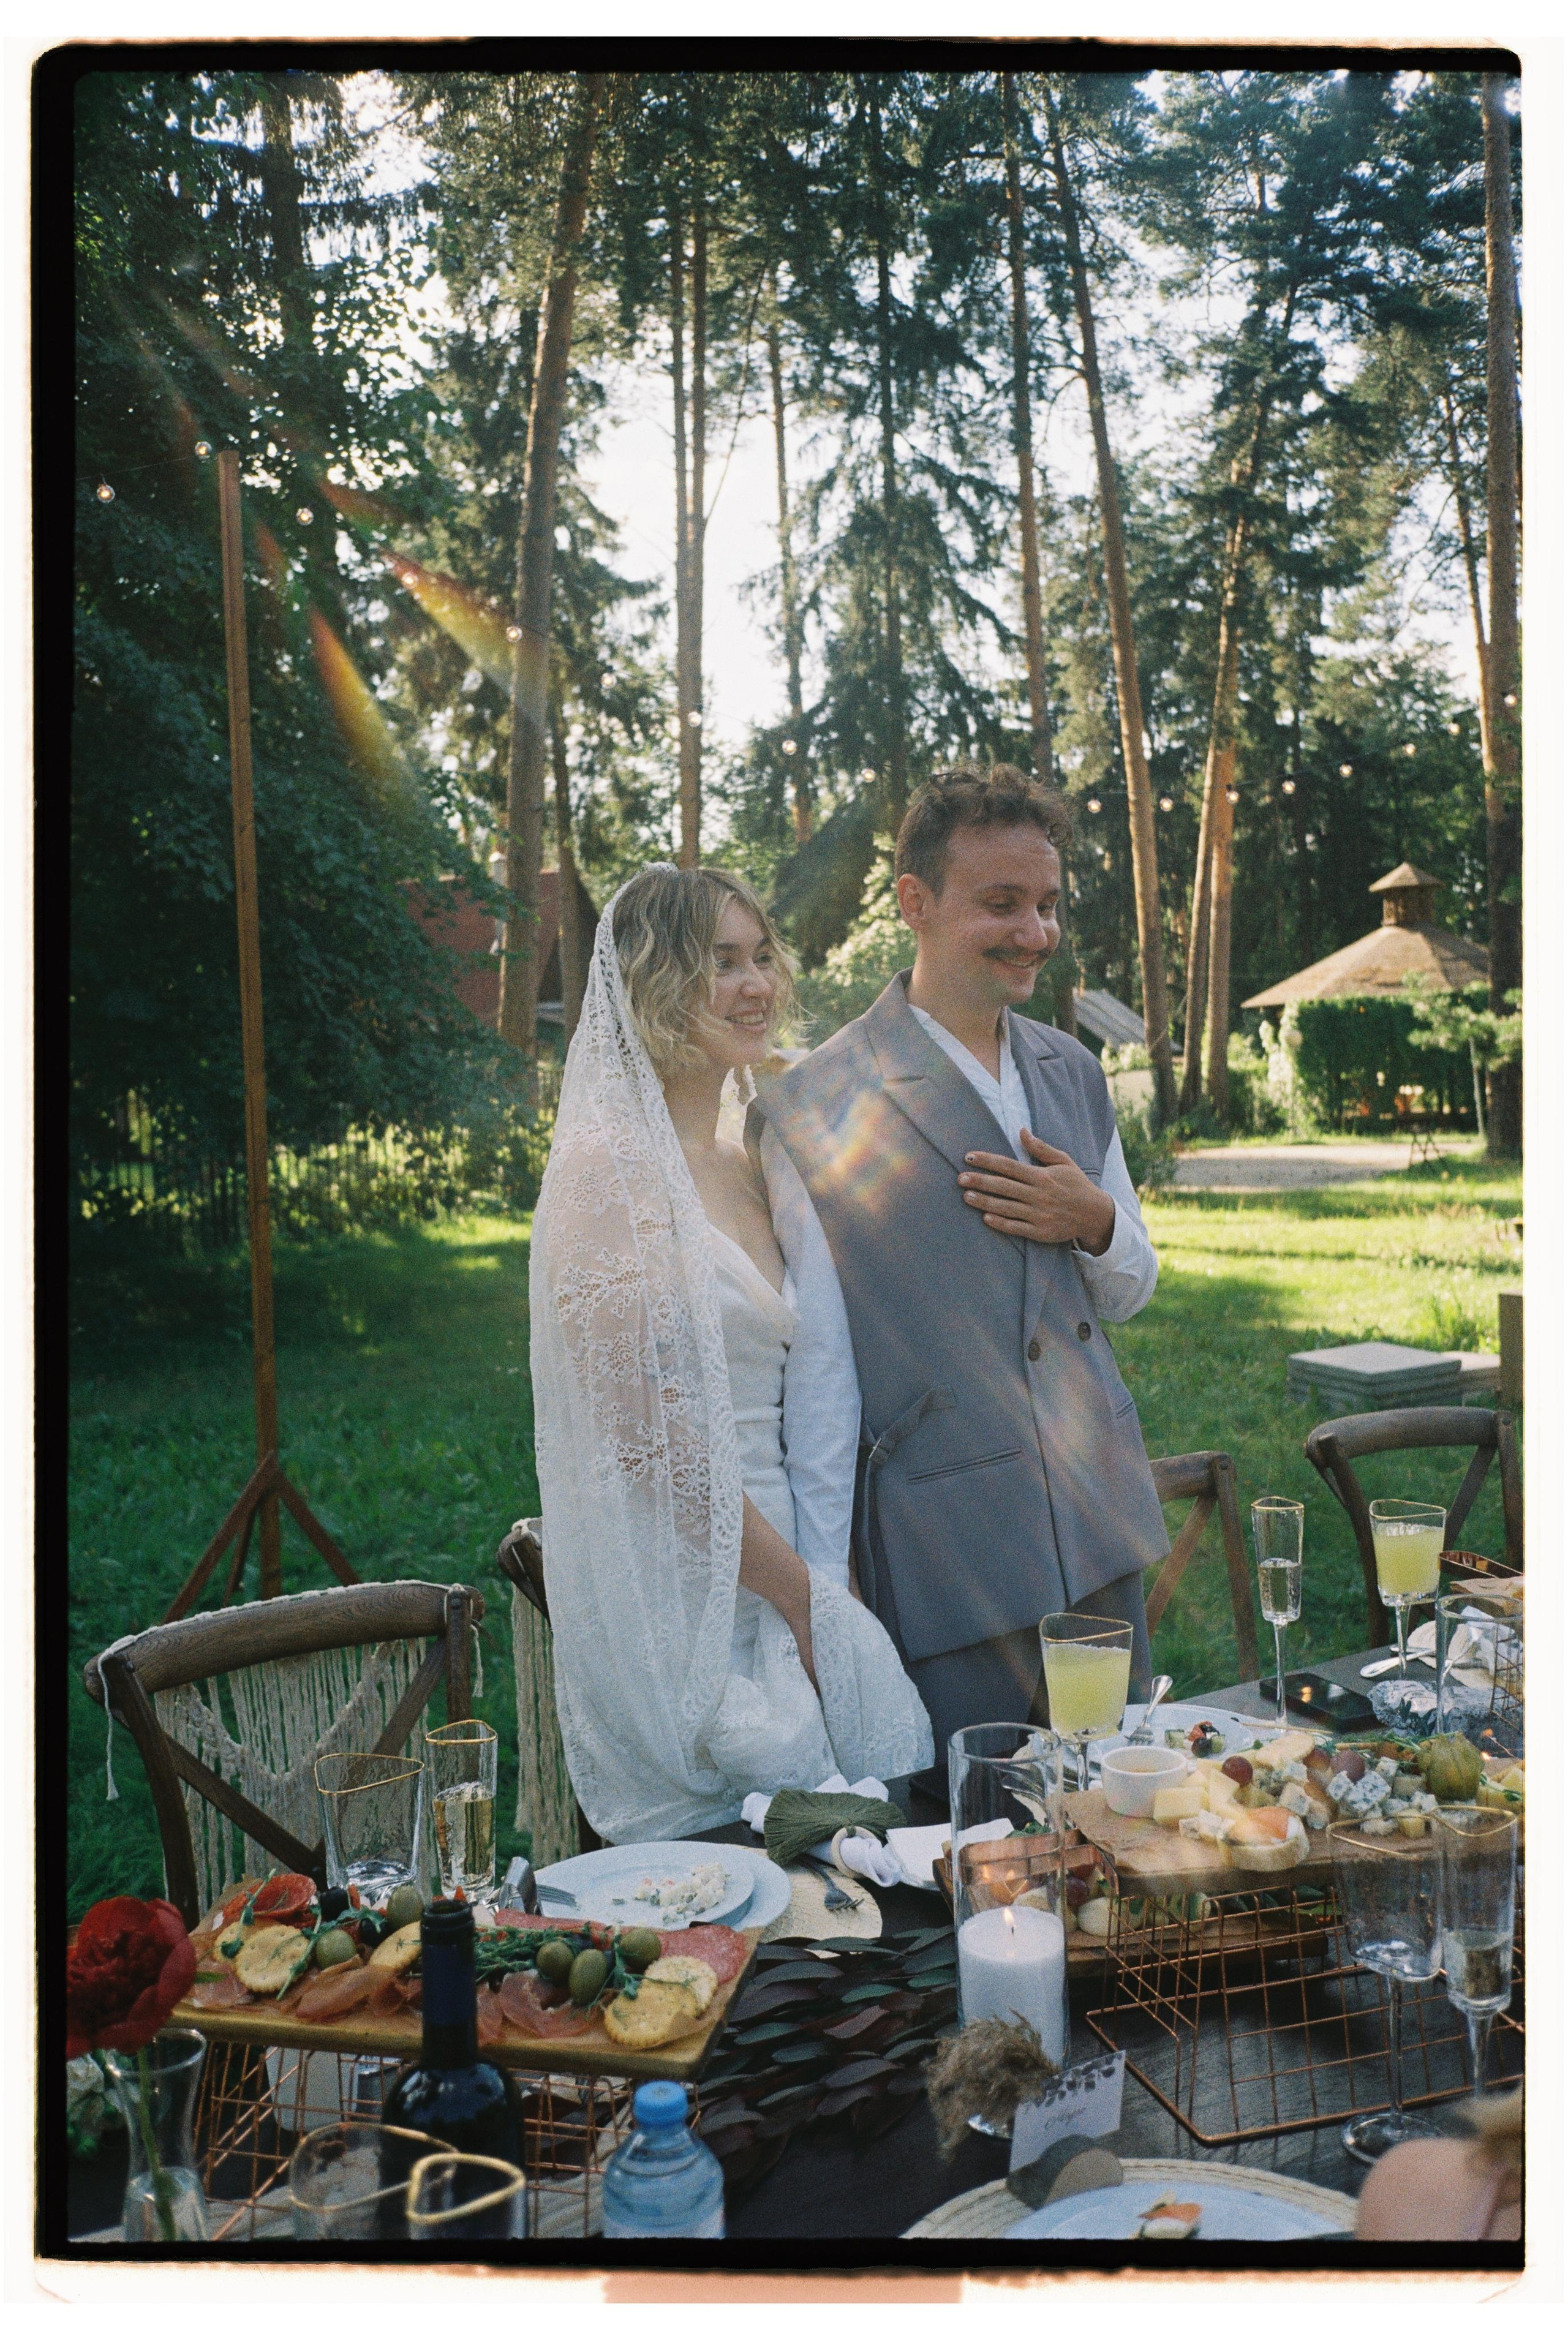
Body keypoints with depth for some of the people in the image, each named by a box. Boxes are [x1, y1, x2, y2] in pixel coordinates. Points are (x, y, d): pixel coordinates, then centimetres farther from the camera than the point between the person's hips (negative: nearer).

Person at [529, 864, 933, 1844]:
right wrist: (803, 1595, -11)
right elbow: (650, 1440, -18)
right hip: (677, 1604, -8)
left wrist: (834, 1587, 3)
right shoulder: (612, 1165, -13)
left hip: (779, 1570, 8)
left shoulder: (748, 1171, 13)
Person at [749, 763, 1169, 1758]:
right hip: (950, 1553, -6)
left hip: (1103, 1525, 6)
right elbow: (818, 1369, -8)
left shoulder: (1074, 1073, 9)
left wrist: (1095, 1222, -6)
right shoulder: (815, 1110, -10)